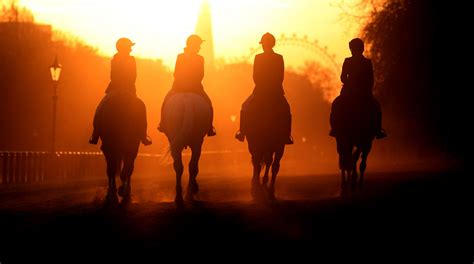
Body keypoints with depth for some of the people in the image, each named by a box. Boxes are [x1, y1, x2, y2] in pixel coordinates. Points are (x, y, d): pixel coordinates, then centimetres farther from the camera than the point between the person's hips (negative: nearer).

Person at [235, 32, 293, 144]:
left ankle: (242, 133, 11)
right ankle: (287, 136, 11)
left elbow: (255, 77, -6)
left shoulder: (258, 58, -9)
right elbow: (281, 77, -1)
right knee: (286, 111, 21)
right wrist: (274, 86, 13)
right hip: (276, 92, 1)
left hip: (260, 91, -1)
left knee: (245, 108, 19)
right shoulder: (279, 58, -4)